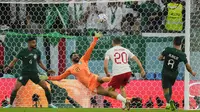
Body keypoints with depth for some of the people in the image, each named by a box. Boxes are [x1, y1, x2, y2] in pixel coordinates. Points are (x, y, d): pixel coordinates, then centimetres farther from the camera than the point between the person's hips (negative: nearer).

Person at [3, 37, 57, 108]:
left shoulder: (37, 52, 2)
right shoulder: (23, 52, -6)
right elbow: (15, 60, -5)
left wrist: (47, 70, 14)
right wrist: (8, 67, -22)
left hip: (34, 73, 2)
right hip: (25, 73, -2)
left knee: (45, 87, -6)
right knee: (16, 88, -12)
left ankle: (50, 104, 8)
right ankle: (10, 105, 3)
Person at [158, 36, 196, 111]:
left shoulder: (168, 50, -15)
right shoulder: (182, 55, -12)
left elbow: (160, 58, -5)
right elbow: (187, 66, -6)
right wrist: (192, 73, 14)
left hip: (165, 73, -2)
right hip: (173, 74, 2)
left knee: (166, 90, 1)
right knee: (170, 86, 28)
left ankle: (169, 101, -28)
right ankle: (168, 104, 29)